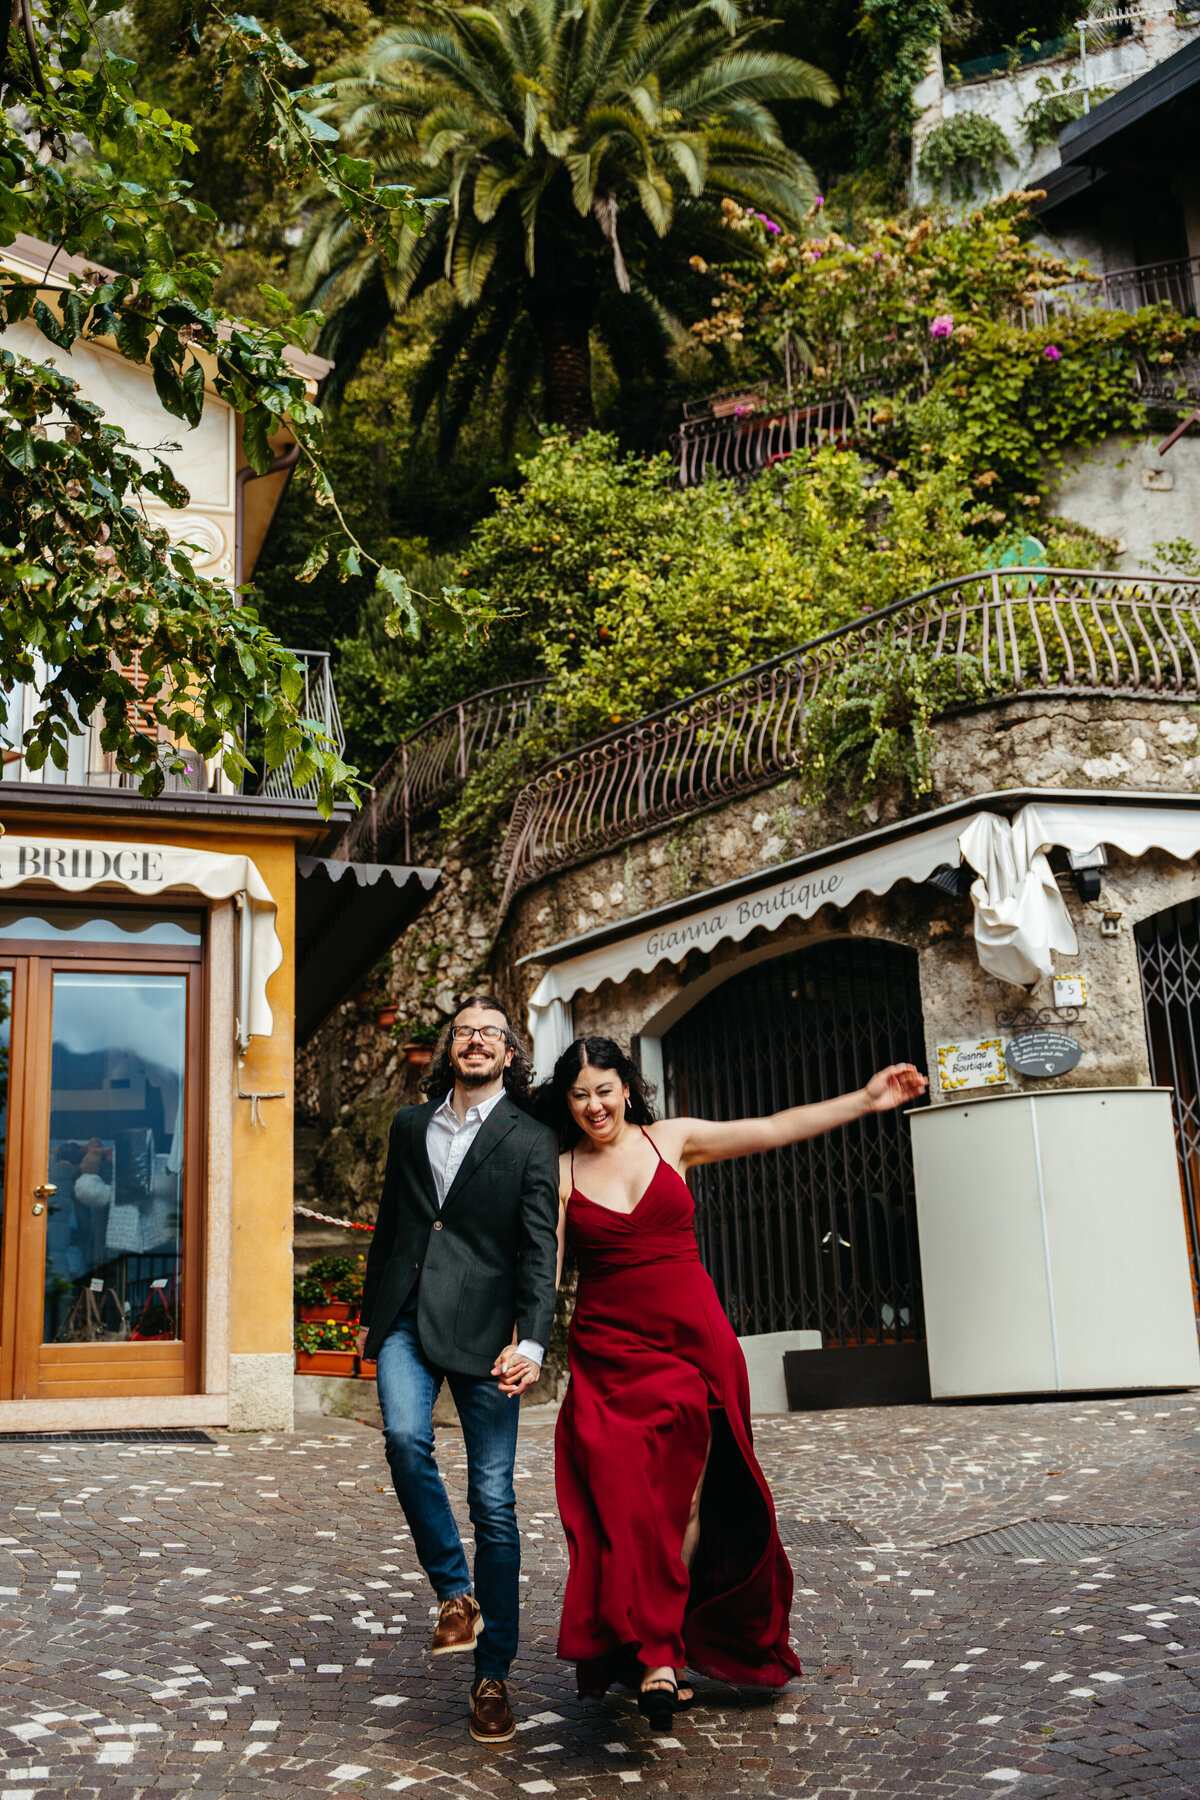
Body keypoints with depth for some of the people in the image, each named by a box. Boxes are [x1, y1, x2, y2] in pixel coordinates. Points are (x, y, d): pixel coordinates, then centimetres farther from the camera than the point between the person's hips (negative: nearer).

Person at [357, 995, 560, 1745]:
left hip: (481, 1327, -3)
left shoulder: (531, 1141, 2)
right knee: (405, 1437, -25)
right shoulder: (410, 1126, 15)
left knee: (494, 1501, -2)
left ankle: (493, 1673, 9)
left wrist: (531, 1342, -19)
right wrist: (371, 1314, 21)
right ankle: (455, 1591, -5)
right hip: (407, 1317, 3)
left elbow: (539, 1250, -6)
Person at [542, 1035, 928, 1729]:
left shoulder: (672, 1139, 7)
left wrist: (866, 1100, 0)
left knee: (688, 1497, 0)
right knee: (628, 1497, -14)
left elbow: (775, 1129, 5)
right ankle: (655, 1656, -12)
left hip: (695, 1340, 1)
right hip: (611, 1351, -1)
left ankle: (656, 1651, 13)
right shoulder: (562, 1172, 5)